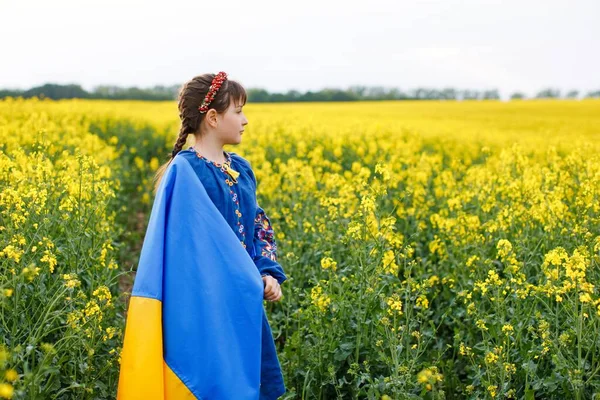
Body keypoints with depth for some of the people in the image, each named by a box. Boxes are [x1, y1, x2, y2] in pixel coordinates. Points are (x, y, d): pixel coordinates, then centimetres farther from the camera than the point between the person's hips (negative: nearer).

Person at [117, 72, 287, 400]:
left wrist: (269, 273, -2)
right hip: (205, 303, -7)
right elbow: (188, 240, -18)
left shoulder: (241, 169, 9)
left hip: (242, 300, 8)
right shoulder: (184, 172, -14)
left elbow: (259, 225, 14)